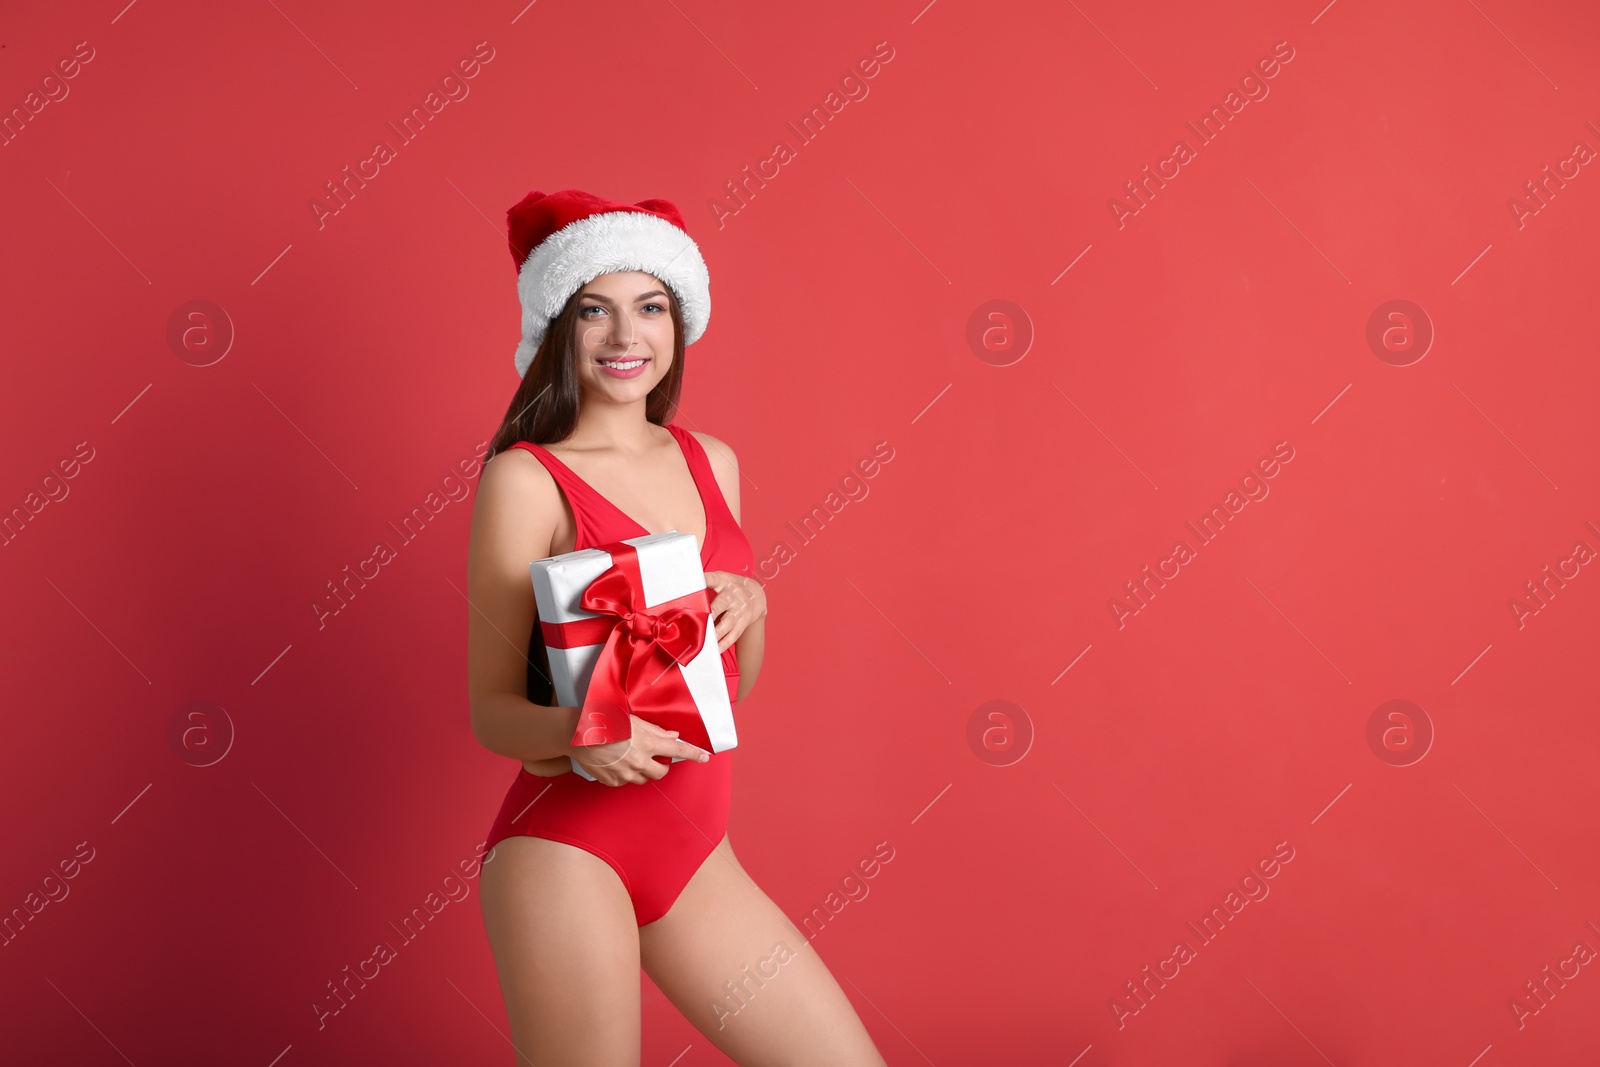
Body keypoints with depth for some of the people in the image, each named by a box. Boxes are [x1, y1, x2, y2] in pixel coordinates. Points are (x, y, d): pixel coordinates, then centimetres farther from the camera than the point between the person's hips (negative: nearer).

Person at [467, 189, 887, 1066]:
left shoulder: (711, 463, 10)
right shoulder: (525, 479, -9)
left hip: (695, 853, 6)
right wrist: (578, 731, -28)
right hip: (566, 850, -6)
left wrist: (749, 605, -4)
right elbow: (492, 710, -7)